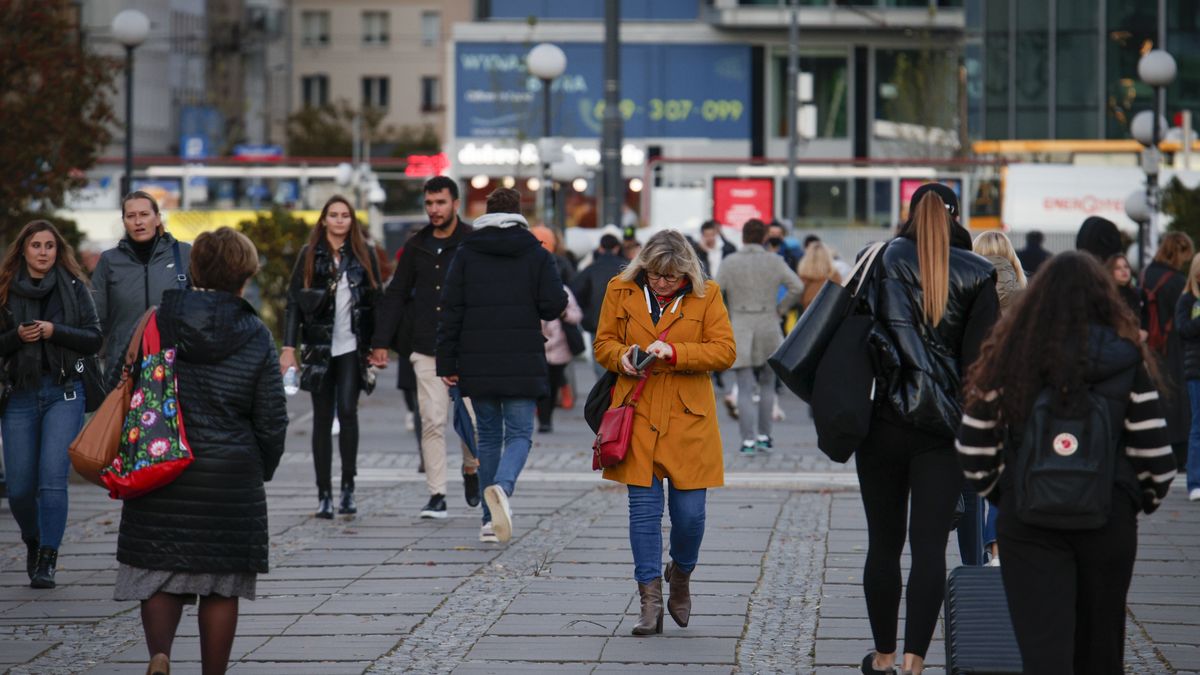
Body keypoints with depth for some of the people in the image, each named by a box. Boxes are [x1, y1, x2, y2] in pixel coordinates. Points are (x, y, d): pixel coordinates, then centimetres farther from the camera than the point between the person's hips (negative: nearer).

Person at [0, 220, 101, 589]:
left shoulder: (74, 288, 5)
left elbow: (94, 339, 0)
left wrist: (54, 331, -13)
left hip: (64, 393, -2)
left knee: (52, 478, -13)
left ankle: (47, 560, -8)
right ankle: (34, 542, 30)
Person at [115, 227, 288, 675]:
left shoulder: (155, 324, -2)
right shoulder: (255, 337, -4)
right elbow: (272, 420, -2)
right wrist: (262, 470, 15)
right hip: (230, 481, -1)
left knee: (159, 574, 8)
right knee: (221, 586, 10)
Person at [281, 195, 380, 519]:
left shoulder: (364, 255, 8)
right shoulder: (309, 255, 6)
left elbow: (376, 300, 11)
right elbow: (294, 301, 4)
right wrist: (289, 347, -3)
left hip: (352, 347, 0)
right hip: (319, 347, 1)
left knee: (347, 410, -14)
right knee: (322, 418, 3)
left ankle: (348, 487, -5)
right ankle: (324, 494, 7)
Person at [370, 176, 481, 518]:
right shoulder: (417, 246, 10)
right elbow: (395, 295, 14)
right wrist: (381, 342, 7)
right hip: (427, 351, 3)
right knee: (432, 422, -3)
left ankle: (471, 470, 29)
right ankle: (437, 495, 1)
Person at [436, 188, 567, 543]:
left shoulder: (466, 254, 4)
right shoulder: (537, 254, 0)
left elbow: (451, 311, 1)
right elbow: (553, 306, -7)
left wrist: (447, 363, 4)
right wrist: (560, 302, 18)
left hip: (478, 364, 2)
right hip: (522, 364, -2)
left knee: (488, 437, 12)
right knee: (519, 434, 3)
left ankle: (490, 520, 11)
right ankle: (502, 487, -28)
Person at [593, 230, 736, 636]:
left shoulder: (707, 296, 1)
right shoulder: (621, 291, 5)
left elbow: (724, 351, -4)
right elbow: (603, 343, 12)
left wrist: (674, 352, -18)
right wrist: (622, 357, -11)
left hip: (689, 419, -1)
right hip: (638, 415, 1)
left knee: (690, 512, -1)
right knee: (644, 508, -2)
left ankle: (681, 576, 30)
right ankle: (650, 602, 3)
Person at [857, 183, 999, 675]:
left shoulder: (884, 260, 0)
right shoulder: (977, 273, -1)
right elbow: (981, 354, -3)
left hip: (885, 422, 0)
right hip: (946, 428, 0)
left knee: (884, 543, 10)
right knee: (930, 547, -1)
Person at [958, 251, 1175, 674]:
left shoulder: (1012, 354, -2)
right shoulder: (1127, 361, -4)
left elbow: (972, 446, 0)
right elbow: (1155, 452, -4)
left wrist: (999, 493, 15)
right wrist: (1145, 498, 14)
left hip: (1028, 521, -1)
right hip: (1108, 520, 1)